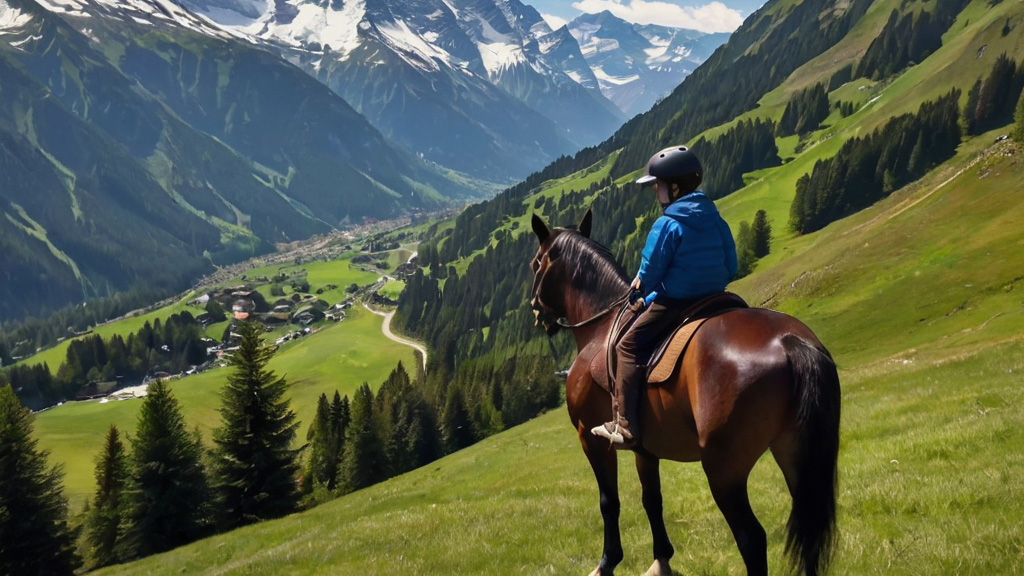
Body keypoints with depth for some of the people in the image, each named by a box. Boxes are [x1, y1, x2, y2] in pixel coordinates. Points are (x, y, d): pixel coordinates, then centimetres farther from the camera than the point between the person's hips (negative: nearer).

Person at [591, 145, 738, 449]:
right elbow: (730, 268, 12)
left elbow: (650, 274, -12)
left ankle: (625, 427, -10)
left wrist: (643, 290, 9)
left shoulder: (666, 225, -14)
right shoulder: (717, 221, 7)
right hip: (712, 301, 8)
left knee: (629, 346, -1)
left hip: (674, 303, -8)